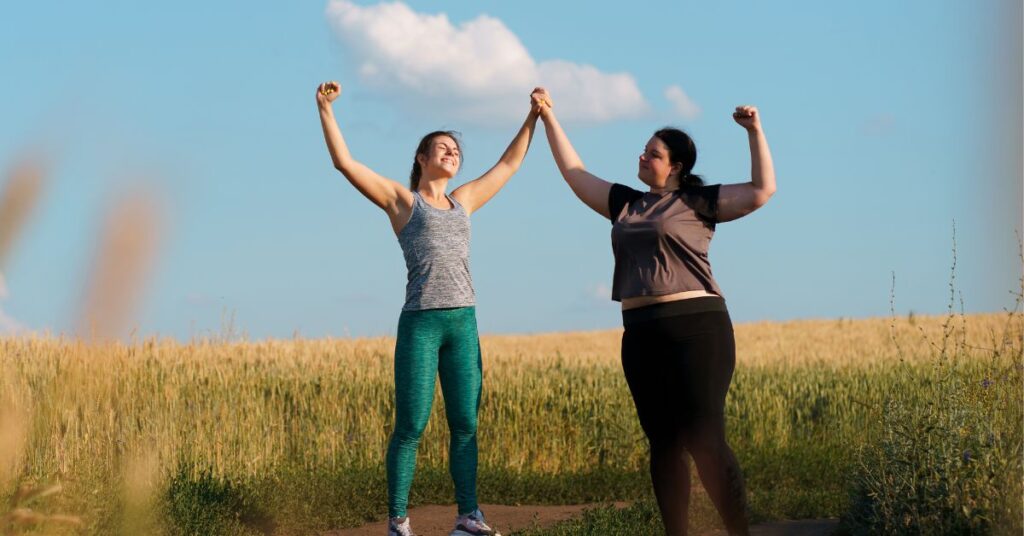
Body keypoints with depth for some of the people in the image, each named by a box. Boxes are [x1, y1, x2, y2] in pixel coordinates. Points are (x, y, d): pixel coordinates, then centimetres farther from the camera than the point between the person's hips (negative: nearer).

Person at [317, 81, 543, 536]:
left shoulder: (463, 201, 20)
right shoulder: (400, 199, 8)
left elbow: (508, 164, 30)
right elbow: (344, 162, 0)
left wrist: (533, 116, 30)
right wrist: (325, 109, -7)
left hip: (463, 324, 5)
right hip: (419, 324, -5)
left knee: (465, 425, 3)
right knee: (411, 428, -5)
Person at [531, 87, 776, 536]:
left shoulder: (698, 202, 3)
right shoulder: (626, 204, 19)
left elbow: (762, 190, -5)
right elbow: (574, 173, 27)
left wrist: (755, 133, -9)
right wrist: (549, 118, 27)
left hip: (695, 327, -6)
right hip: (642, 335, 6)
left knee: (704, 441, -14)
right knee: (664, 444, 5)